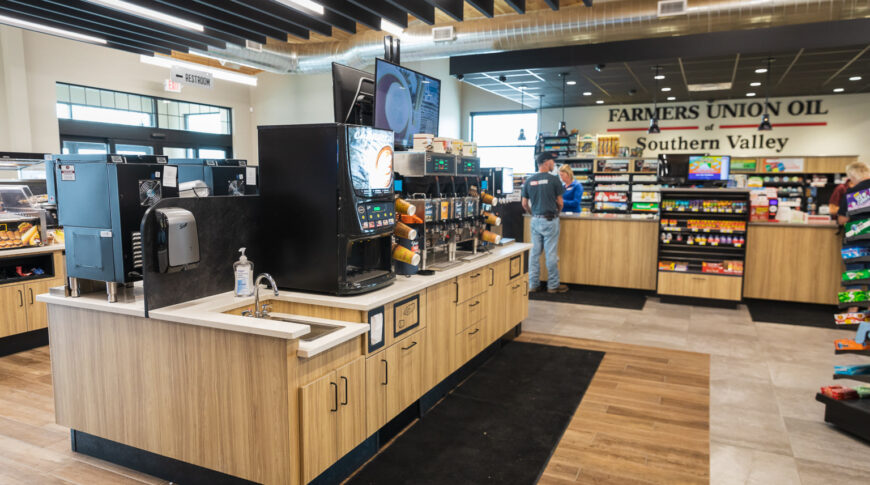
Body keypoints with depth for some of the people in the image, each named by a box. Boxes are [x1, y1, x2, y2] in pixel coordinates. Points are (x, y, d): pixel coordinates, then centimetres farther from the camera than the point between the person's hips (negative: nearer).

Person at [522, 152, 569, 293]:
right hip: (550, 220, -5)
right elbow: (560, 202, -3)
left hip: (535, 221, 5)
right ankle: (553, 285, 9)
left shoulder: (529, 181, 5)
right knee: (551, 254, 1)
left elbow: (524, 204, 8)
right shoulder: (553, 179, -8)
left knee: (535, 253, 9)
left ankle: (533, 284, 14)